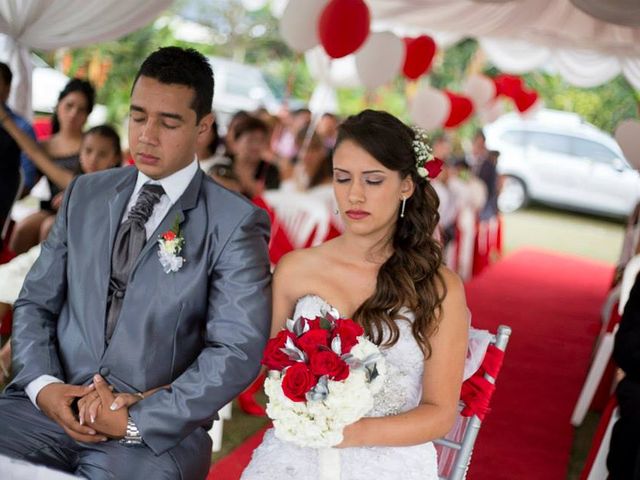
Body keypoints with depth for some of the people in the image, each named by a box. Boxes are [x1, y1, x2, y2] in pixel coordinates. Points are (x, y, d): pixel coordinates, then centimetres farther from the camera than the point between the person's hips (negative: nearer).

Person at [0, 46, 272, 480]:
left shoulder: (235, 224, -3)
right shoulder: (85, 194, 12)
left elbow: (238, 351, -10)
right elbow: (35, 302, 13)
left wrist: (137, 421, -16)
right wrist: (42, 384, -5)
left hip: (157, 428, -3)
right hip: (52, 406, 4)